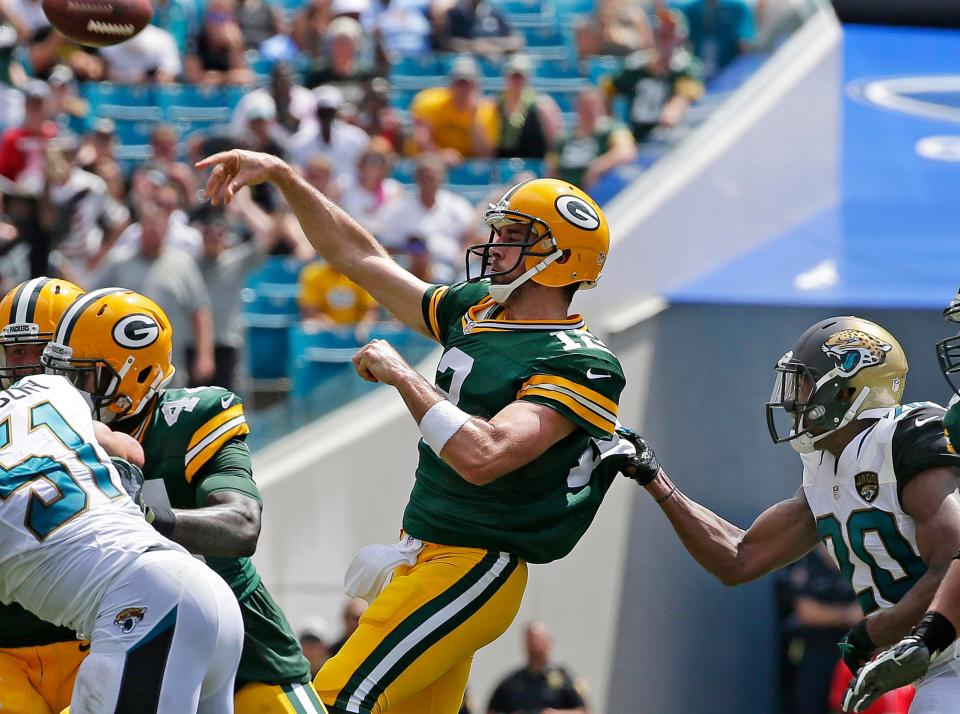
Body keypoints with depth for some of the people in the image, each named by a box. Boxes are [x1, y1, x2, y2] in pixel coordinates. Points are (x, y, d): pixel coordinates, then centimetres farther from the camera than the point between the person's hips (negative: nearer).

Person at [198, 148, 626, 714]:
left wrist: (402, 375, -18)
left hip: (470, 570, -9)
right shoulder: (475, 311, 11)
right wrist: (282, 177, 14)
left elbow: (482, 456, -29)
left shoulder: (579, 365, -15)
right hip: (423, 556, 9)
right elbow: (359, 257, 19)